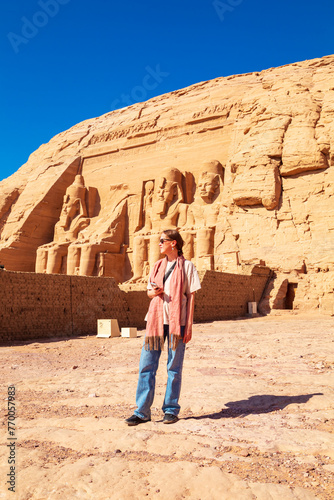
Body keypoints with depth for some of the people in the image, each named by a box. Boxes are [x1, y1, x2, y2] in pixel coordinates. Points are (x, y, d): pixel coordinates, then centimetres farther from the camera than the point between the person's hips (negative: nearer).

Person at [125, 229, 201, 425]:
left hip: (177, 321, -4)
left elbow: (191, 297, -1)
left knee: (174, 367, 5)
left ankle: (171, 409, 19)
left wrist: (189, 326, -6)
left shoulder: (187, 266, 0)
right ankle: (142, 411, 11)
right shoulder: (157, 266, 15)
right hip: (156, 319, 4)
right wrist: (154, 291, -4)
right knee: (146, 365, 2)